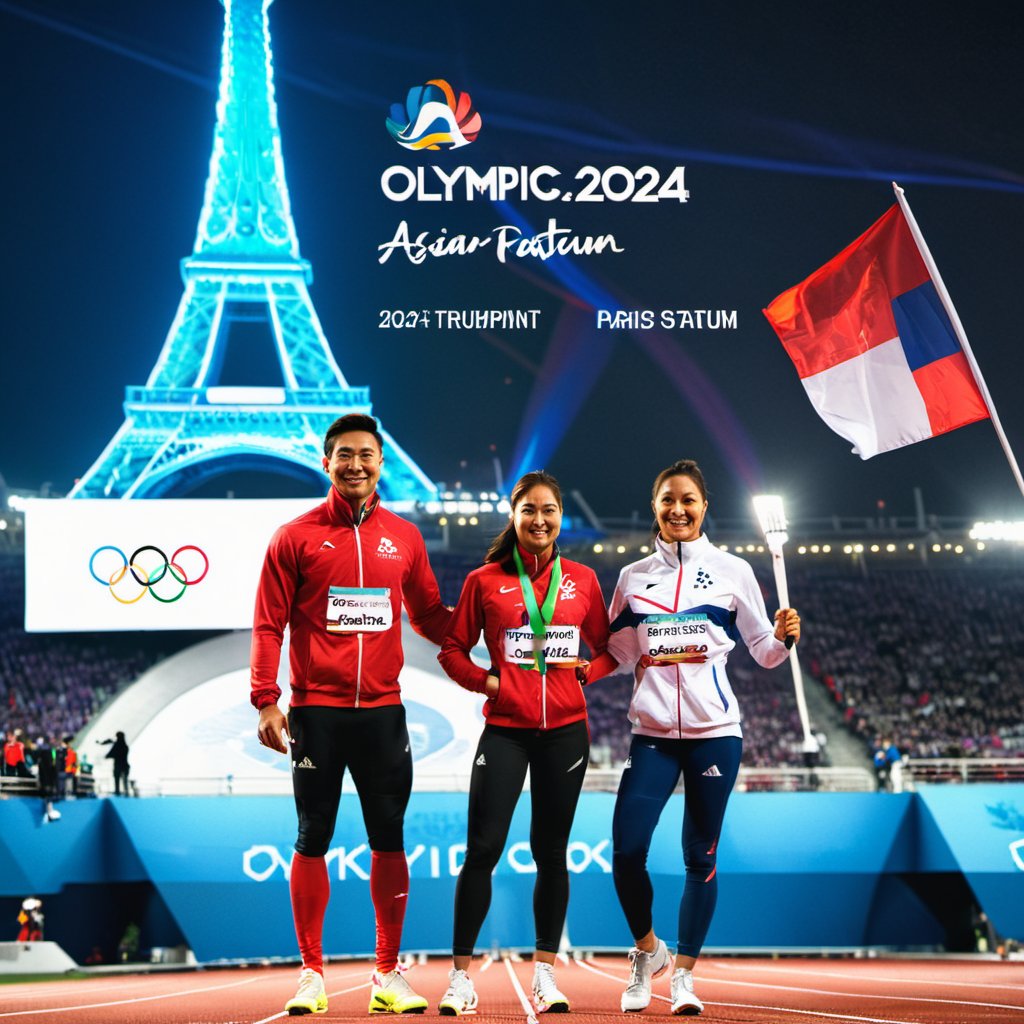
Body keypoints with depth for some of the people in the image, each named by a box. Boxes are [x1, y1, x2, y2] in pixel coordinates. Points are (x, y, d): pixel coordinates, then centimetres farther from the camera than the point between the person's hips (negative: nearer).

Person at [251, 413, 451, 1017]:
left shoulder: (404, 537, 9)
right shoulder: (297, 537, 2)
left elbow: (430, 618, 16)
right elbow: (270, 625, -1)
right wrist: (266, 701, -9)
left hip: (383, 711, 2)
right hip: (316, 711, -2)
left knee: (389, 840, 4)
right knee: (313, 841, 3)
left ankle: (389, 975, 13)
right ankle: (312, 974, 11)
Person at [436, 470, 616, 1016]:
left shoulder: (582, 580, 7)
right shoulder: (484, 580, 3)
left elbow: (608, 649, 14)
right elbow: (453, 649, 6)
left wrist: (586, 668, -5)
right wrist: (487, 682, -9)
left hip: (565, 730, 2)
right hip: (505, 729, -2)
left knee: (550, 851, 8)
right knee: (482, 848, -6)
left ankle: (545, 972, 16)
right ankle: (460, 974, 2)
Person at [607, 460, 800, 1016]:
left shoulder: (732, 570, 3)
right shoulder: (633, 577, 9)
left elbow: (763, 651, 6)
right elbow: (617, 654, 16)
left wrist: (784, 637, -14)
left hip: (713, 730, -1)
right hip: (652, 733, 2)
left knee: (701, 857, 2)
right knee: (626, 851, -9)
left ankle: (683, 973, 15)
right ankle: (647, 949, 17)